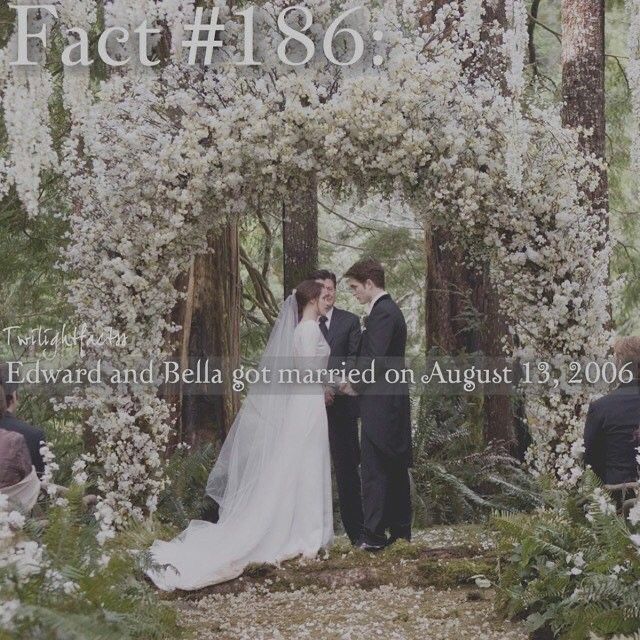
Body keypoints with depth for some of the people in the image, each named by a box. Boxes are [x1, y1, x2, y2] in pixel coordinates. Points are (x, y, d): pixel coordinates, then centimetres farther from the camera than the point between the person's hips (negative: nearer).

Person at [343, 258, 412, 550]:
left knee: (374, 470, -8)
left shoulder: (382, 313, -15)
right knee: (395, 469, 14)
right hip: (394, 403, 11)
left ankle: (374, 534, -7)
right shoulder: (389, 309, 17)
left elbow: (376, 360, -20)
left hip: (380, 405, -11)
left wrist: (355, 385, -6)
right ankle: (400, 530, 20)